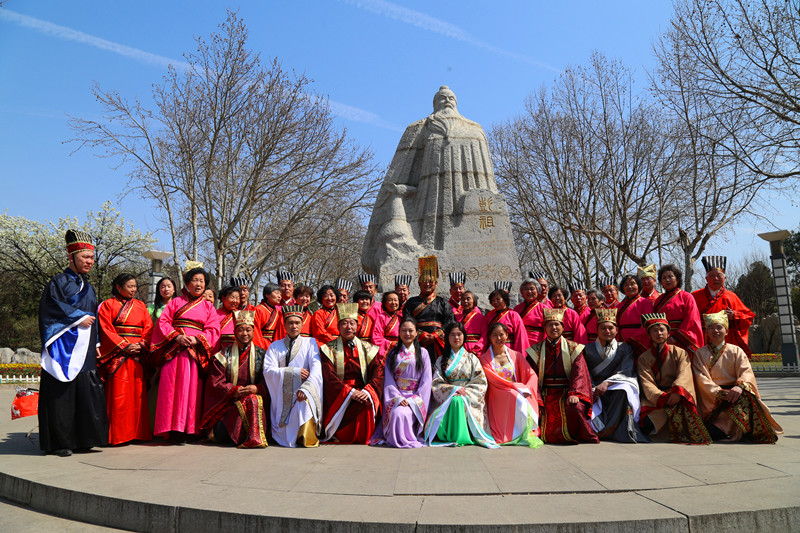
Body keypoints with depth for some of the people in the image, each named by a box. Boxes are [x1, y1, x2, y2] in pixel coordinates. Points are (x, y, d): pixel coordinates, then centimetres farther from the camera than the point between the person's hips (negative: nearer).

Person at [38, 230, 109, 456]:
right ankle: (59, 442, 2)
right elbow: (52, 308, -13)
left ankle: (82, 440, 7)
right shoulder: (59, 282, 0)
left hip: (84, 350, 6)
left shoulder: (88, 286, 20)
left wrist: (96, 345, 16)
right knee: (62, 395, -5)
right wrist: (79, 318, -13)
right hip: (64, 348, -6)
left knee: (87, 393, 2)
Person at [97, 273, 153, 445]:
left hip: (138, 354, 4)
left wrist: (141, 345, -6)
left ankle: (138, 432, 8)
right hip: (117, 354, -4)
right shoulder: (108, 305, 5)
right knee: (118, 394, -6)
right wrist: (125, 346, -12)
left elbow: (149, 328, 11)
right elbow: (106, 329, -3)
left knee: (138, 392, 3)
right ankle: (118, 434, 0)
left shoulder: (140, 305, 17)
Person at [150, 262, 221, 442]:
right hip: (174, 350, -1)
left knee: (191, 389, -4)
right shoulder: (176, 302, 14)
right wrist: (176, 336, -11)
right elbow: (163, 322, 5)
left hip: (196, 352, 1)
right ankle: (173, 429, -4)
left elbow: (213, 331, 6)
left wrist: (197, 340, -11)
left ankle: (187, 428, -1)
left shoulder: (208, 307, 16)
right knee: (172, 388, -7)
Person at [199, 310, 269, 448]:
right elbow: (215, 381, 1)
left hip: (255, 397, 0)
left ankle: (254, 438, -26)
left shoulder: (261, 354, 9)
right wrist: (234, 391, -15)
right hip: (229, 402, 0)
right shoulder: (223, 355, 9)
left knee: (253, 401, -35)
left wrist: (256, 388, -18)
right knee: (220, 433, -21)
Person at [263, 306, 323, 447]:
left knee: (304, 402, -36)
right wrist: (294, 372, -13)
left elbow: (316, 367, -5)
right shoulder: (275, 346, 14)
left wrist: (306, 388, -23)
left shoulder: (310, 343, 10)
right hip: (282, 397, 1)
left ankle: (306, 438, -21)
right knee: (284, 438, -16)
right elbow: (268, 370, -1)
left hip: (301, 394, -1)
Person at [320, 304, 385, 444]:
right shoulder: (329, 349, 5)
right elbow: (329, 377, -7)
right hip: (338, 394, -2)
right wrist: (350, 392, -22)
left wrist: (367, 391, -21)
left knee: (367, 403, -29)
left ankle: (362, 438, -7)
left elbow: (378, 373, -1)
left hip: (363, 392, 2)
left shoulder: (368, 349, 10)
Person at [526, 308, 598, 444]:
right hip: (546, 394, 1)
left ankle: (583, 436, -5)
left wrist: (574, 394, -21)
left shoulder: (573, 348, 8)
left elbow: (578, 373, -4)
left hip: (566, 391, -1)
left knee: (575, 407, -32)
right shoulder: (536, 351, 9)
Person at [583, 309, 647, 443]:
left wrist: (607, 383, -21)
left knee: (623, 390, -36)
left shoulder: (624, 349, 13)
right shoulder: (588, 349, 15)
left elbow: (625, 372, -3)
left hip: (616, 389, 0)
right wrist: (591, 388, -16)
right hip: (594, 389, 1)